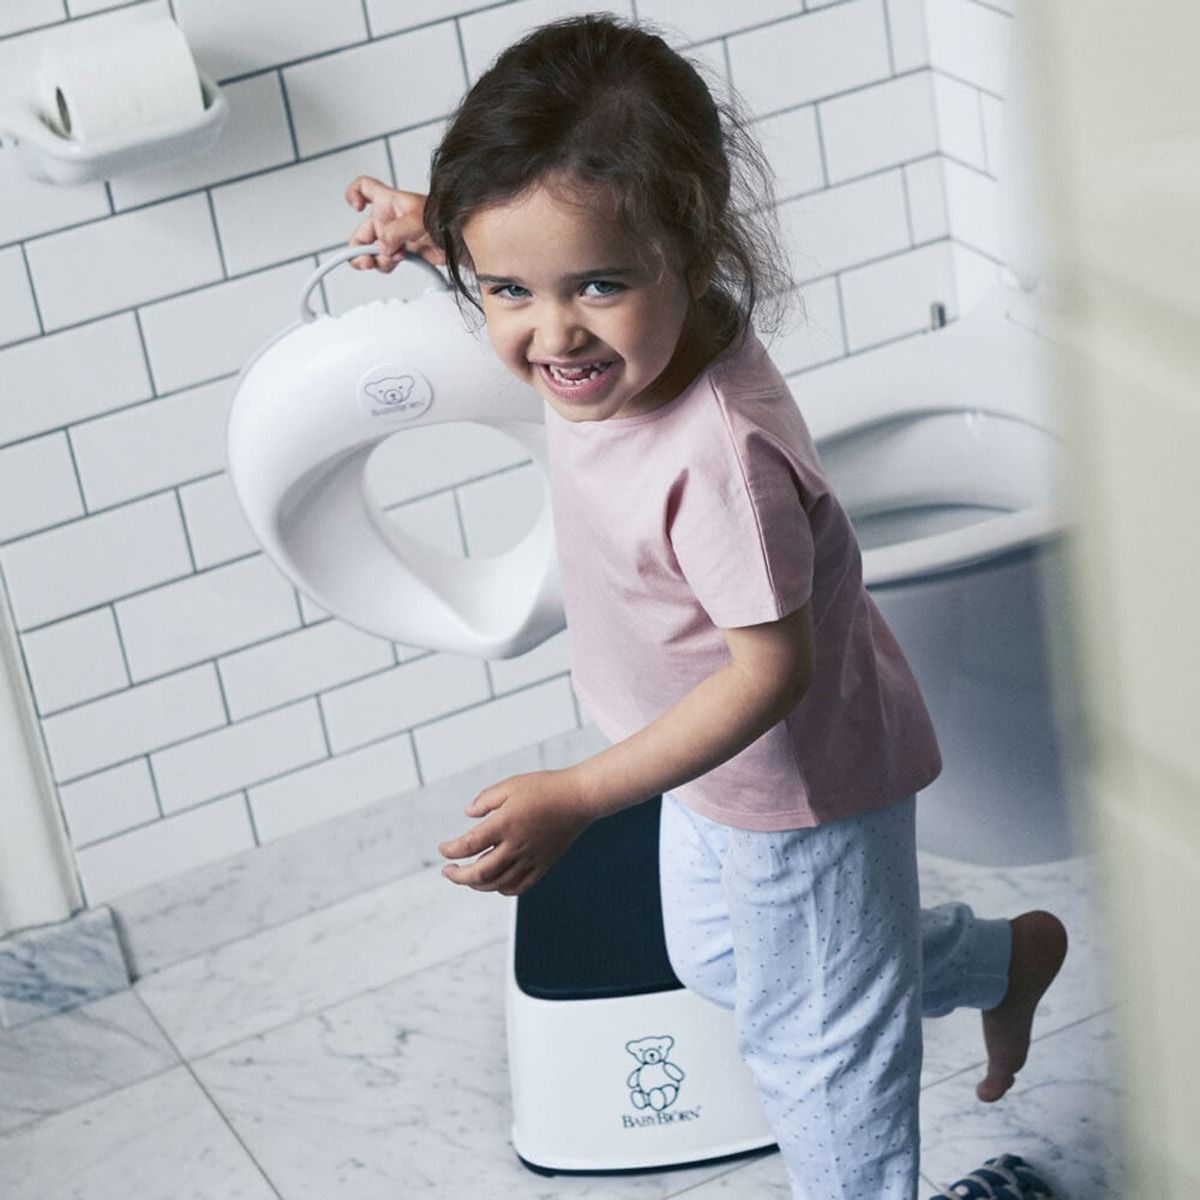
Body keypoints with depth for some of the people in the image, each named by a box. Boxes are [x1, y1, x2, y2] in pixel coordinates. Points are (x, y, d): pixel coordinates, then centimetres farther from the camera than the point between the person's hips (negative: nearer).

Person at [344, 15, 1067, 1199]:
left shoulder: (721, 458, -42)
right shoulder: (623, 344, -18)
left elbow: (771, 670, -34)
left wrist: (578, 796, -37)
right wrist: (439, 239, -7)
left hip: (797, 785, -9)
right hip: (716, 765, 9)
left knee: (811, 1039, 14)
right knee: (716, 959, 32)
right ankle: (1002, 959, 49)